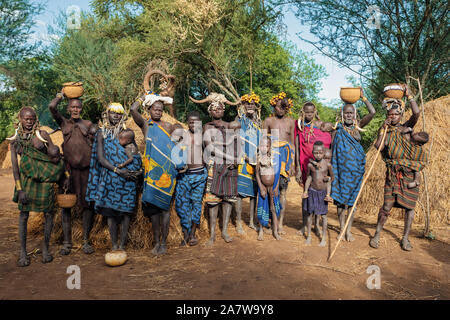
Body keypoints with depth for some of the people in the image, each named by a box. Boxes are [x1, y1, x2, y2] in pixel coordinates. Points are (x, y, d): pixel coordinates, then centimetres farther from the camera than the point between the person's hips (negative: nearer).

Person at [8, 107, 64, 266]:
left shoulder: (42, 135, -1)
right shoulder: (15, 139, 2)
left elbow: (55, 157, 4)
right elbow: (14, 165, -1)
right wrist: (19, 189, -5)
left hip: (45, 178, -1)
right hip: (26, 178, 1)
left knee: (48, 213, 2)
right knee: (24, 214, 3)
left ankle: (45, 248, 18)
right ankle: (23, 252, 14)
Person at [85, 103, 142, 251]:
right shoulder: (101, 133, 7)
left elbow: (136, 154, 11)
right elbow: (100, 158, -2)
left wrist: (139, 169, -8)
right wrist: (118, 170, -14)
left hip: (128, 177, 0)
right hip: (109, 177, 0)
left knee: (126, 211, 0)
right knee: (110, 210, 4)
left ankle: (122, 245, 10)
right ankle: (114, 245, 16)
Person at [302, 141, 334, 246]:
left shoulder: (327, 164, -9)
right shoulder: (310, 165, -6)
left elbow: (332, 177, 6)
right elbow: (308, 178, 3)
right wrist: (306, 191, -2)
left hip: (323, 192, -1)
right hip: (312, 191, 1)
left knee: (323, 215, 6)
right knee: (310, 213, 8)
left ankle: (324, 238, 19)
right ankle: (309, 236, 23)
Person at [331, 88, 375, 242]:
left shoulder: (358, 126, 6)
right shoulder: (337, 129, 2)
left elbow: (372, 112, -5)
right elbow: (331, 148, 4)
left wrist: (363, 97, -3)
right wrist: (331, 167, -1)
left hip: (355, 168, 1)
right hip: (341, 167, -1)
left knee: (352, 198, 5)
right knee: (340, 197, 4)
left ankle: (349, 230, 14)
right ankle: (342, 228, 16)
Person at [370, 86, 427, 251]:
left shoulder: (407, 127, 7)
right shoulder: (385, 130, 5)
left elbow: (417, 113, -10)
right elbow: (378, 146, -11)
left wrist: (409, 95, -6)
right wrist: (384, 129, -10)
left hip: (410, 173, 1)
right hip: (393, 173, -1)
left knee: (409, 205, 5)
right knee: (387, 205, -4)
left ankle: (405, 238, 17)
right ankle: (377, 234, 11)